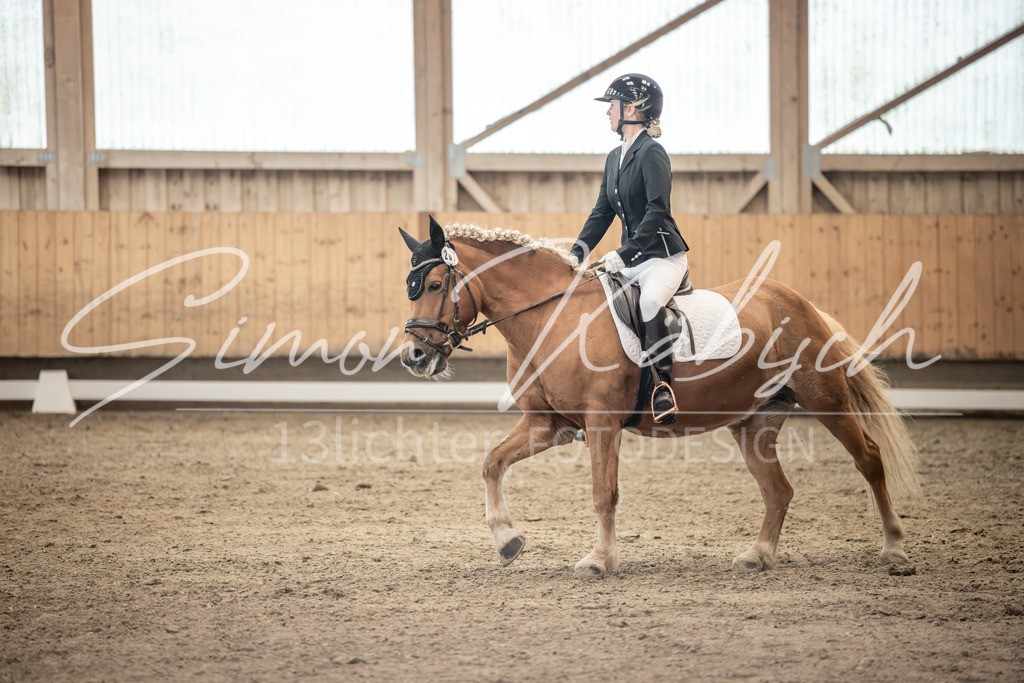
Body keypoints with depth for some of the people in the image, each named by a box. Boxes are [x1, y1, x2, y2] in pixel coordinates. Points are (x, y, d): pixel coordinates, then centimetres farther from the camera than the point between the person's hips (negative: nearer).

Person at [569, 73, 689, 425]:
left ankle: (663, 387, -32)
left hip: (663, 256, -9)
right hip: (629, 259, 9)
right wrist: (577, 253, 3)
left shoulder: (651, 153, -12)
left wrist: (625, 254, -28)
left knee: (650, 301, -36)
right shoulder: (614, 158, 14)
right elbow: (602, 212, 16)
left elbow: (657, 210, -21)